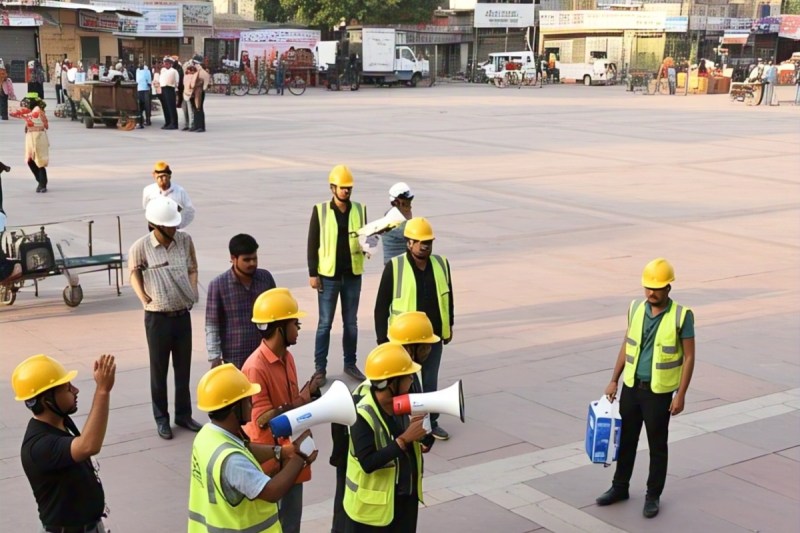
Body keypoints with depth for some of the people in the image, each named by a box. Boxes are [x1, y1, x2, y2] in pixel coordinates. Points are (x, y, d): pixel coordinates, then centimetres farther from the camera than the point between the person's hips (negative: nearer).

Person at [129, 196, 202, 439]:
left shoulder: (185, 240, -3)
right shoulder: (140, 247, -13)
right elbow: (134, 272, 4)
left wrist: (193, 292, 0)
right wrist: (143, 297, -5)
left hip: (183, 314, 3)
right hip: (157, 317, -3)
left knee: (184, 367, 13)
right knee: (159, 369, 8)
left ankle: (184, 414, 27)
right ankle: (161, 419, 20)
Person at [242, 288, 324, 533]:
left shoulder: (287, 357, 4)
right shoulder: (256, 367, -23)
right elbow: (262, 418, -24)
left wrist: (308, 394, -6)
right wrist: (300, 402, -22)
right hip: (268, 457, -8)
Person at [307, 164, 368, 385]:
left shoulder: (359, 209, 3)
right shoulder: (320, 210, -4)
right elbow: (312, 243, -3)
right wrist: (313, 273, -6)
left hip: (353, 275, 3)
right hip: (328, 275, -3)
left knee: (351, 322, 12)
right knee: (325, 323, 3)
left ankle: (350, 363, 24)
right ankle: (320, 367, 10)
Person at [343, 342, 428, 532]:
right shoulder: (363, 416, -24)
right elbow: (368, 463, -30)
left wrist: (417, 436, -11)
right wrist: (404, 439, -30)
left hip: (405, 498, 7)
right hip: (373, 505, -7)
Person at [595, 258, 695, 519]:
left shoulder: (681, 316, -14)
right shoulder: (635, 308, -1)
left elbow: (689, 357, -10)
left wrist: (681, 394, -13)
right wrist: (614, 380, 7)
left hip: (659, 392, -4)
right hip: (631, 387, 4)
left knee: (657, 446, 8)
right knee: (626, 439, 15)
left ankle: (653, 495, 23)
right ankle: (620, 487, 31)